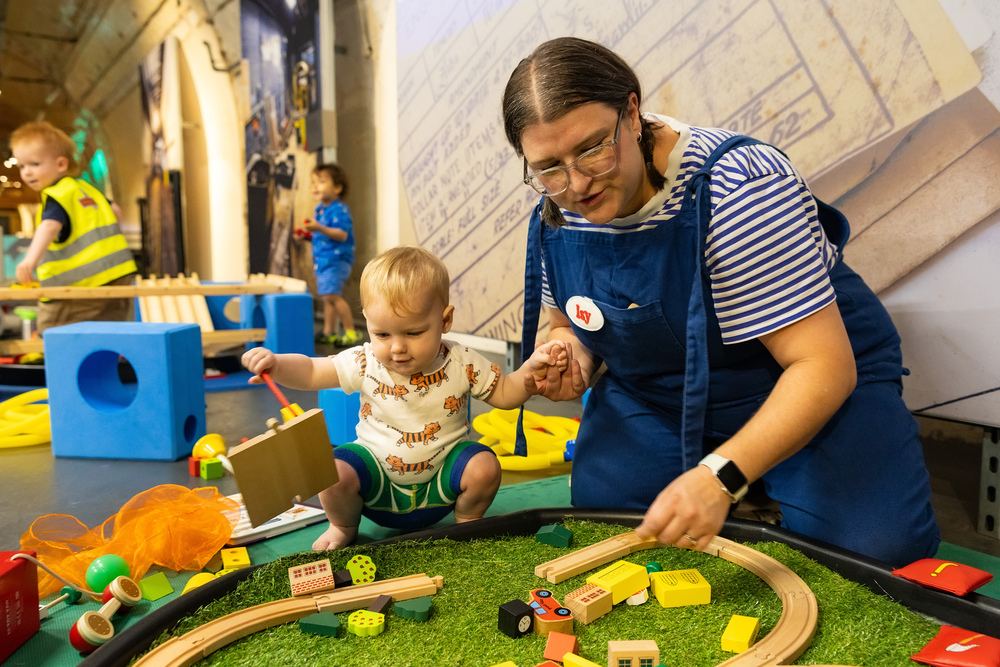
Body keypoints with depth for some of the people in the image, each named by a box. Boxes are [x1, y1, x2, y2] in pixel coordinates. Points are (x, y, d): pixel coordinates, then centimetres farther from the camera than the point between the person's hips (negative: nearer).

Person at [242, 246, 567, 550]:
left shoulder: (461, 363, -12)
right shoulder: (364, 363, -13)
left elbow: (503, 394, -2)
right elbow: (310, 371, -10)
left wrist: (530, 371, -21)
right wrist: (276, 364, -30)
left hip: (440, 478, 0)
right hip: (377, 472, 0)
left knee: (485, 468, -24)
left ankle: (467, 520, 12)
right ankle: (344, 526, 12)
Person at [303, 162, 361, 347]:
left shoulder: (339, 210, -13)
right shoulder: (320, 209, 17)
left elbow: (342, 235, -25)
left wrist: (320, 228, -34)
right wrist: (309, 234, 14)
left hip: (336, 259, -10)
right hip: (322, 260, 10)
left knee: (331, 294, -18)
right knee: (326, 296, 13)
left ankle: (351, 332, -12)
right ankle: (329, 332, 22)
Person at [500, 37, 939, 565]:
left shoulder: (738, 187, -29)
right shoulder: (555, 217, -9)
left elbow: (824, 365, -31)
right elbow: (570, 322, 11)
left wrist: (721, 476, -42)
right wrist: (573, 351, -15)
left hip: (815, 385, -4)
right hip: (657, 400, 5)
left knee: (878, 548, -23)